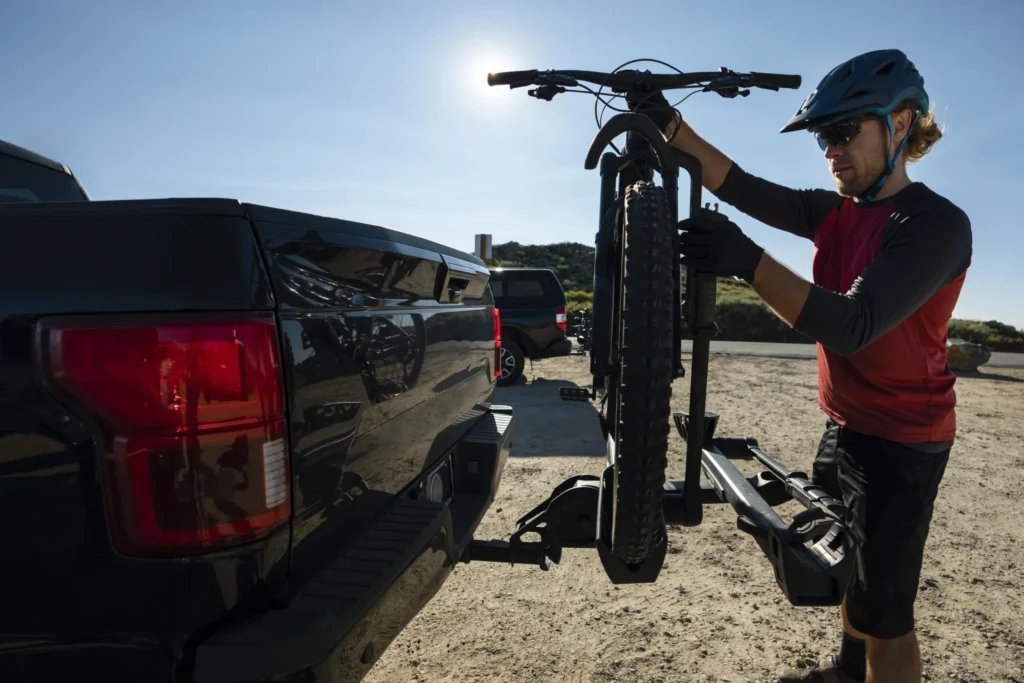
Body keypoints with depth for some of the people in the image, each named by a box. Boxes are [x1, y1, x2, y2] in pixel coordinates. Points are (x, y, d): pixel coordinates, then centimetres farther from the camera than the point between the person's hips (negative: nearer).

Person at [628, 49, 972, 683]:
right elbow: (742, 188, -6)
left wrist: (749, 262, -43)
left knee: (883, 611, 4)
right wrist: (669, 124, -16)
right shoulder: (837, 212, 2)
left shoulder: (937, 223, -20)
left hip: (900, 444, -8)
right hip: (842, 426, 8)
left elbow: (853, 326, -33)